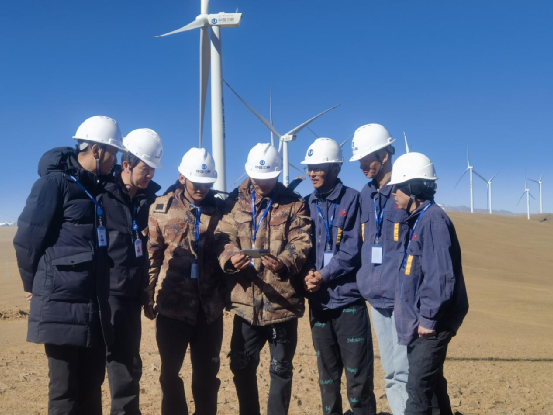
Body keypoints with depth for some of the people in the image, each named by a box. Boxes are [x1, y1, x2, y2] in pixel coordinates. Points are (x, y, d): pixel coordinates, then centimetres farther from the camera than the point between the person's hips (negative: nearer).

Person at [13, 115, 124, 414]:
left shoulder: (96, 187, 15)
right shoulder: (55, 182, -11)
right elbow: (27, 238, -11)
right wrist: (34, 284, 0)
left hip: (93, 303, 8)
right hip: (62, 303, -8)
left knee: (92, 384, 15)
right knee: (66, 390, 0)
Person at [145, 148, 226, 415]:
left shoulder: (220, 209, 4)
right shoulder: (161, 208, 1)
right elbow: (152, 255, 2)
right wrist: (150, 296, 0)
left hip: (209, 305, 1)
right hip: (172, 303, -1)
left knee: (207, 374, 12)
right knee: (170, 372, 10)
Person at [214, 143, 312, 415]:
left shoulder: (293, 203, 3)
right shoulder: (235, 201, 7)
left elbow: (301, 242, -8)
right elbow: (223, 237, -2)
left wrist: (283, 262, -29)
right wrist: (230, 257, -25)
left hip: (282, 301, -2)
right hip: (246, 301, 2)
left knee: (281, 368, 10)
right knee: (242, 366, 13)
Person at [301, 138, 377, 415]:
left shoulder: (353, 200, -5)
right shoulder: (307, 204, 9)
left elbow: (352, 250, -11)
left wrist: (324, 276, -18)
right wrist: (308, 274, -10)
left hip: (348, 298, -4)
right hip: (319, 300, 5)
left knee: (358, 371, 1)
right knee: (327, 371, 14)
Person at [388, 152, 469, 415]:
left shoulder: (433, 219, -17)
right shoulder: (415, 220, 14)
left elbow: (441, 275, -23)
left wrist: (428, 318, -20)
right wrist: (419, 316, 17)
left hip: (432, 323, -10)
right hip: (418, 320, 10)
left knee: (418, 388, -6)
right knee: (431, 383, 18)